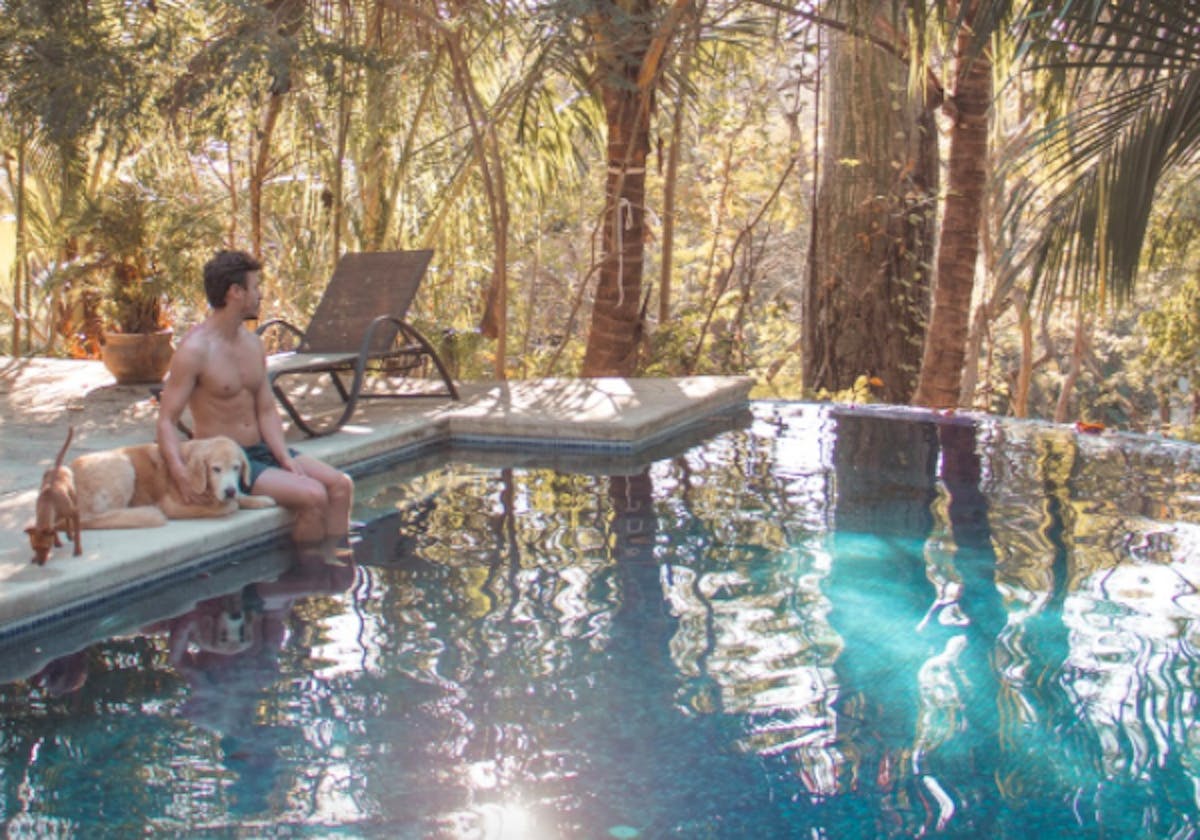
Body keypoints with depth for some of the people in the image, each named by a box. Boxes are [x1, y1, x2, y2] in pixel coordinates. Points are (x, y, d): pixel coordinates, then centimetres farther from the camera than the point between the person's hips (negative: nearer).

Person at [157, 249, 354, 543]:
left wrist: (286, 459, -7)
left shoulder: (253, 344, 10)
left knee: (341, 485, -7)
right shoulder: (194, 351, -15)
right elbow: (166, 420, -17)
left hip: (262, 450, 8)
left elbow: (267, 411, 9)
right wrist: (181, 473, -33)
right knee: (313, 495, -23)